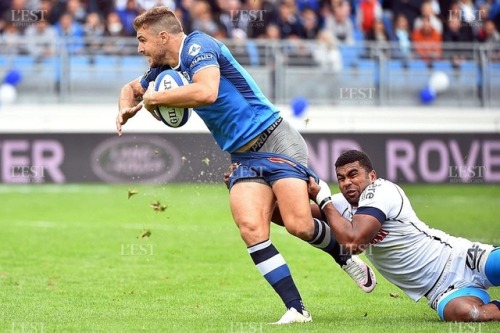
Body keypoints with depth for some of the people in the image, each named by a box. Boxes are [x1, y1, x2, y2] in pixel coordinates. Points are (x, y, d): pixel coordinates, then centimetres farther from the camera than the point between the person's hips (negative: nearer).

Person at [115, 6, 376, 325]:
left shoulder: (198, 45, -14)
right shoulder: (165, 68, 13)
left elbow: (206, 92, -33)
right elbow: (132, 89, 31)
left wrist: (154, 98, -18)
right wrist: (126, 109, 6)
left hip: (274, 140, -8)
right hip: (243, 158, 8)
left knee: (299, 225, -18)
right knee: (251, 228, -17)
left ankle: (347, 257, 15)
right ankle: (297, 310, -15)